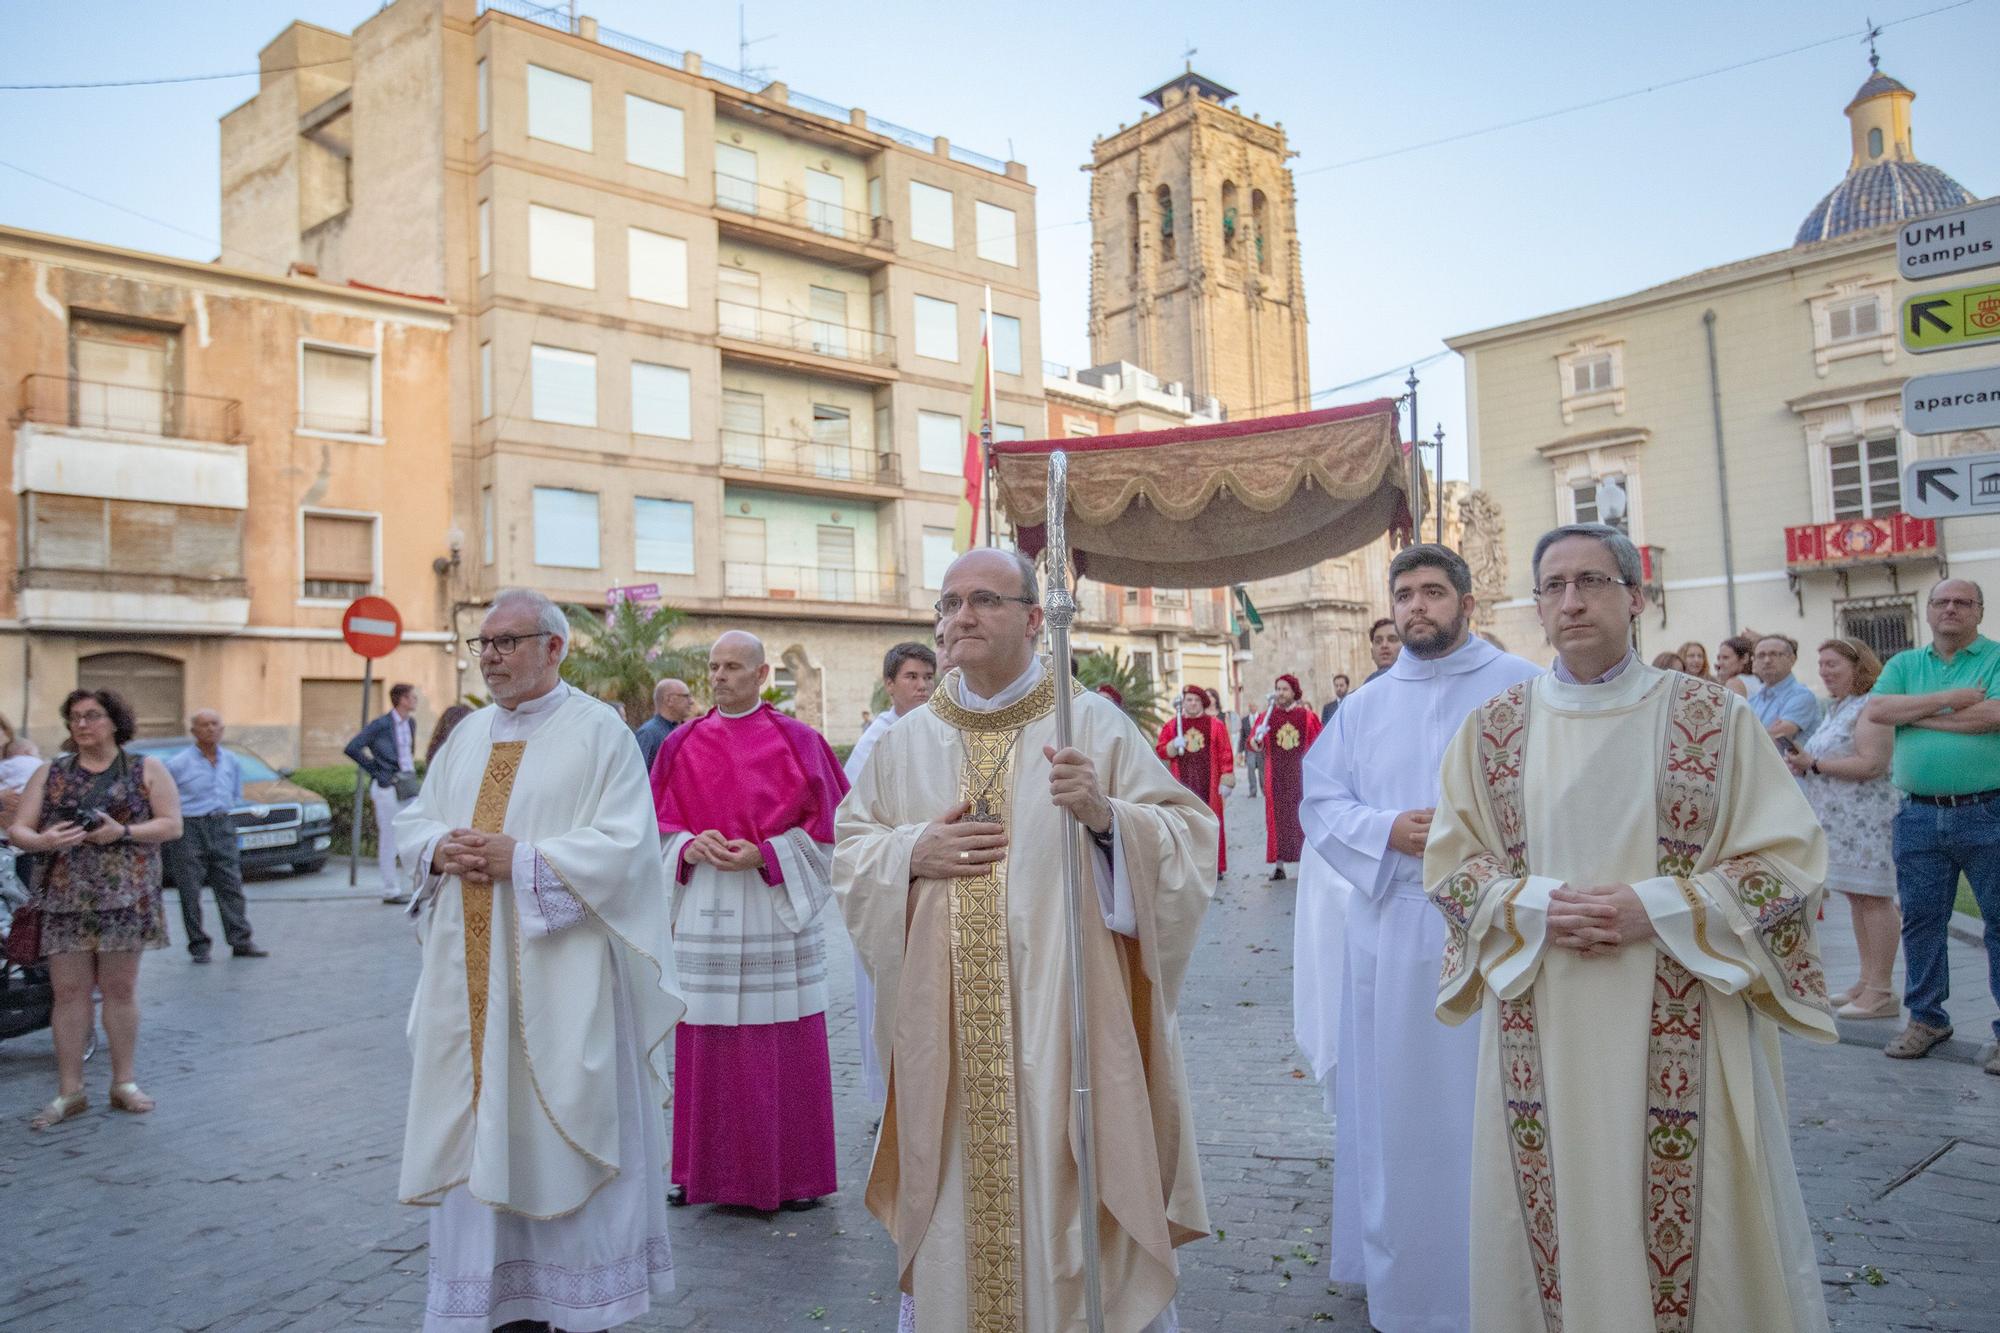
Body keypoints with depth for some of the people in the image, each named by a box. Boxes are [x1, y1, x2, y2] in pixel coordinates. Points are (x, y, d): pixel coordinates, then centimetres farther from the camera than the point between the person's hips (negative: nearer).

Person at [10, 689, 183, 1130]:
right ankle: (69, 1092, 9)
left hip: (125, 896, -1)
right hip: (64, 897, 2)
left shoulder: (147, 770, 7)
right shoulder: (50, 773, 12)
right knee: (68, 992, 1)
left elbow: (172, 825, 0)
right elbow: (17, 830, 6)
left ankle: (123, 1083, 13)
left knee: (120, 990, 3)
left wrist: (122, 832, -16)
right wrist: (42, 840, -17)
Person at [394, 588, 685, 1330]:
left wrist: (521, 860, -20)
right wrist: (440, 849, -7)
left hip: (557, 974, -6)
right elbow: (413, 821, 16)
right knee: (474, 1127, 11)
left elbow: (624, 844, -14)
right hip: (468, 974, 6)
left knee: (554, 1126, 2)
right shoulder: (468, 734, 13)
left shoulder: (598, 731, -6)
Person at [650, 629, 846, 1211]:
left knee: (782, 1048, 1)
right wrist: (688, 848, -9)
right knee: (707, 1047, 7)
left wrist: (764, 855, -14)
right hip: (703, 915, 3)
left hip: (776, 911, -3)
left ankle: (792, 1173, 15)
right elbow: (659, 825, 11)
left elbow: (823, 825, -1)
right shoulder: (682, 744, 8)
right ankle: (706, 1168, 22)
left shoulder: (798, 742, -1)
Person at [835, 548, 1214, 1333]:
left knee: (1065, 1202, 5)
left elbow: (1188, 839, -5)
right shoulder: (907, 741, 8)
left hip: (1063, 1023, -2)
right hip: (947, 1035, 3)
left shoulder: (1094, 724, -2)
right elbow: (850, 858, 12)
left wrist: (1106, 816, -23)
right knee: (955, 1211, 11)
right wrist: (913, 853, -8)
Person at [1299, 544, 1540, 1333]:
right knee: (1396, 1103, 11)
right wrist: (1388, 830, -11)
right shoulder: (1365, 707, 11)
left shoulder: (1520, 688, 0)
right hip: (1389, 933, 4)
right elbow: (1319, 803, 7)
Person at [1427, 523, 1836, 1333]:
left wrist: (1656, 908, -16)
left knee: (1695, 1231, 8)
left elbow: (1789, 857, -3)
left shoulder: (1715, 718, -2)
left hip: (1680, 1029, -1)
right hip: (1542, 1032, 2)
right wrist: (1537, 906, -14)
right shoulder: (1491, 729, 3)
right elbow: (1448, 863, 5)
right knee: (1560, 1231, 10)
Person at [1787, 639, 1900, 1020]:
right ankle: (1866, 981, 21)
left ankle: (1880, 991, -2)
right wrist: (1802, 763, 7)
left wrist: (1814, 764, -17)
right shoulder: (1836, 708, 18)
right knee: (1856, 898, 13)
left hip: (1867, 818, -10)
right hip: (1839, 818, 10)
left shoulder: (1869, 707, -13)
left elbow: (1872, 763, -22)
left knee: (1873, 898, -6)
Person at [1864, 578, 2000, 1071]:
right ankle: (1926, 1017, 22)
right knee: (1920, 919, 10)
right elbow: (1876, 709, -4)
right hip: (1919, 816, 4)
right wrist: (1949, 699, -12)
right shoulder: (1904, 664, 13)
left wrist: (1916, 715, -9)